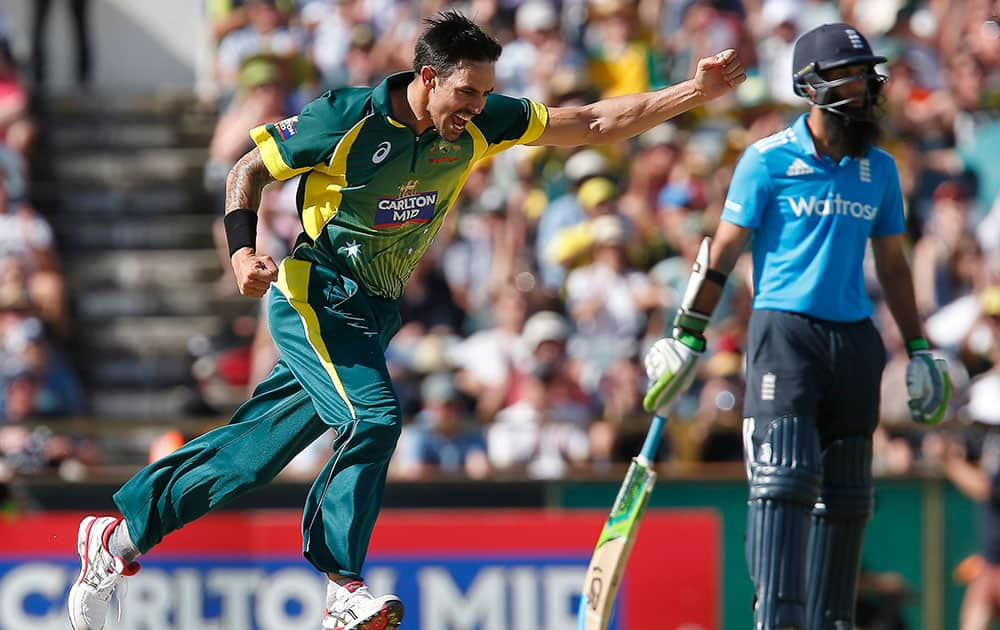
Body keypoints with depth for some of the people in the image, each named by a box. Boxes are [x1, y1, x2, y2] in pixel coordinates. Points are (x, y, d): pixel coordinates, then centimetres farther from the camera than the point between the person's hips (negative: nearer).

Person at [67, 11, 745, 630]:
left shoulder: (478, 123, -5)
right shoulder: (344, 119, -17)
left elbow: (593, 123, -4)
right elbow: (249, 170, -5)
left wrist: (693, 93, -13)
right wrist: (243, 252, -20)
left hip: (375, 314, 6)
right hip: (314, 295, -6)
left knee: (256, 447, 7)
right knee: (374, 417, -24)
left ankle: (123, 534, 18)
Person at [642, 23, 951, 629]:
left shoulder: (880, 169, 13)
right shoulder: (769, 159, 0)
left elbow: (893, 265, 21)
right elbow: (723, 251, 1)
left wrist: (919, 348, 19)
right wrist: (688, 338, -3)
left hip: (855, 338, 5)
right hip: (784, 329, -5)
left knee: (845, 498, 7)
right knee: (784, 478, -17)